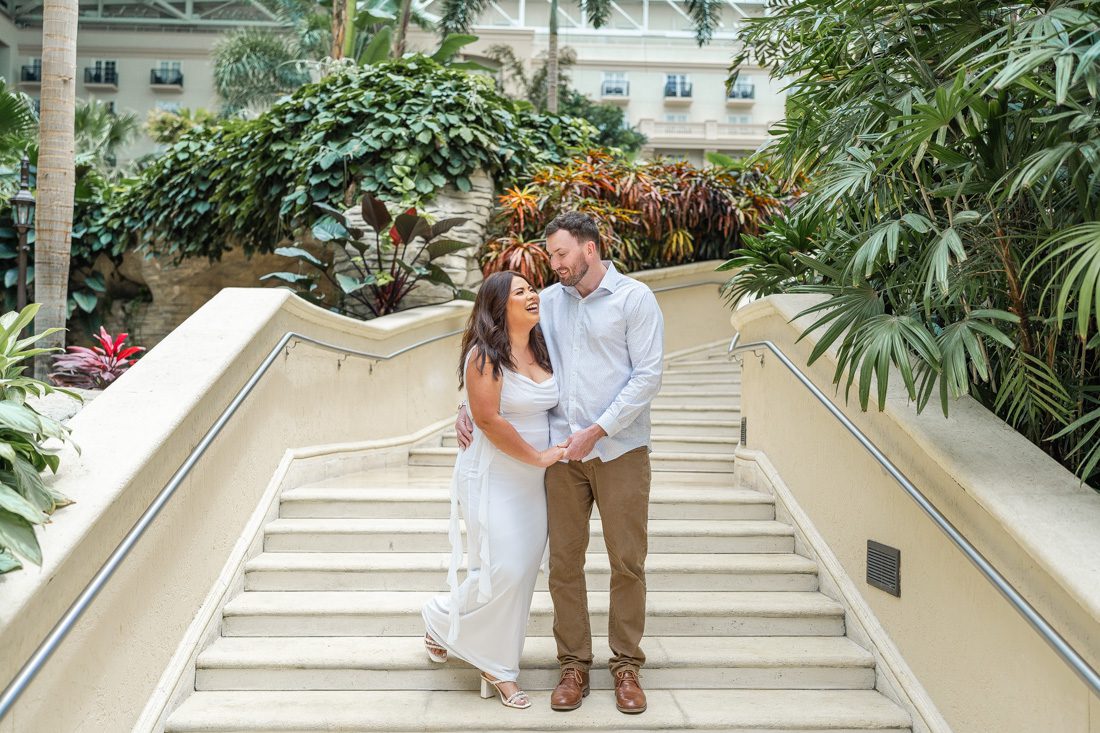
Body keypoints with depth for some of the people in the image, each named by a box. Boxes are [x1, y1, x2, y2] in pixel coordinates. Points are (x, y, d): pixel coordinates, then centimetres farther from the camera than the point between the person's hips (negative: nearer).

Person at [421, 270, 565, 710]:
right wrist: (538, 456, -15)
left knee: (521, 573, 7)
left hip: (533, 483, 7)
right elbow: (488, 418, -19)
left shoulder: (542, 352, 9)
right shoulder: (485, 355, -13)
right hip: (493, 479, -7)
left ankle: (497, 669, 19)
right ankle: (441, 619, 19)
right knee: (501, 572, -10)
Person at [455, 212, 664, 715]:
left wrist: (597, 431, -13)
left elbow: (648, 375, -9)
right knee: (564, 561, 5)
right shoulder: (548, 302, 9)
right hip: (562, 451, 3)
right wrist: (467, 406, 3)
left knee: (627, 562, 2)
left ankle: (626, 666, 16)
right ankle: (573, 664, 17)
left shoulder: (634, 298, -2)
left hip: (620, 449, -3)